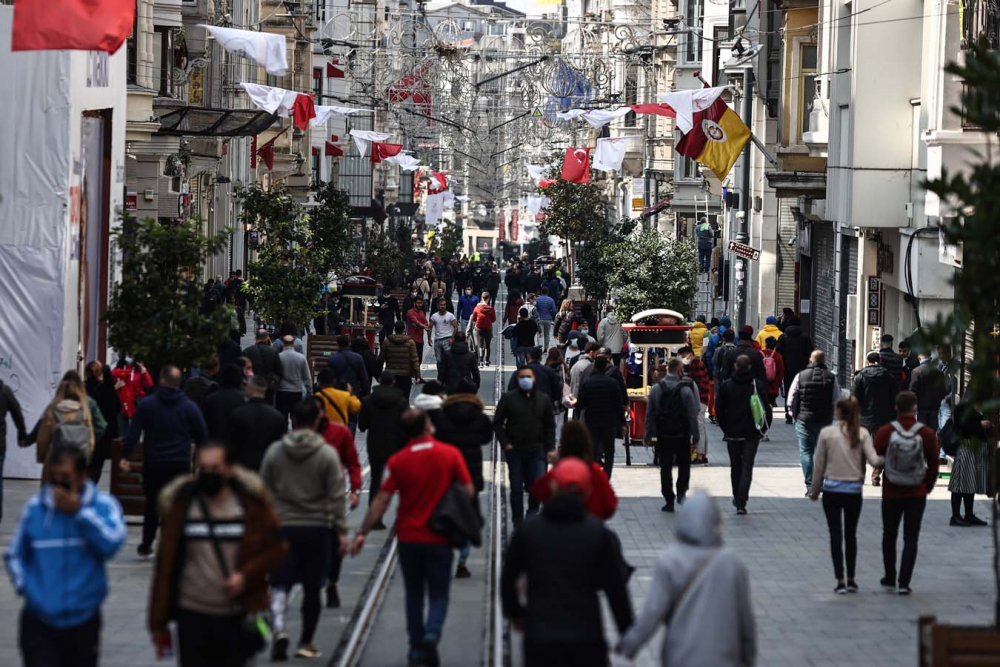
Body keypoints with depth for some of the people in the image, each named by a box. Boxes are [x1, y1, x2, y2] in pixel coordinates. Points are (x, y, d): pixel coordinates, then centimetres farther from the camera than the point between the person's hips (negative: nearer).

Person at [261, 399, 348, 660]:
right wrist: (342, 531, -3)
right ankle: (306, 643, 17)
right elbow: (337, 496, -7)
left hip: (282, 526, 1)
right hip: (317, 528, -1)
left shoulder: (274, 452, 1)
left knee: (280, 583, 1)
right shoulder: (327, 454, -6)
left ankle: (278, 628, -25)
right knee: (312, 589, 10)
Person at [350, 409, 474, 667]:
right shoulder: (450, 454, -7)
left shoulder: (398, 461, -5)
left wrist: (363, 532, -2)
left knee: (414, 594, 16)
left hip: (408, 537, 1)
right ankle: (432, 634, -20)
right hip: (440, 538, -1)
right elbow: (468, 490, -4)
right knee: (438, 595, 7)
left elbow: (381, 500, -7)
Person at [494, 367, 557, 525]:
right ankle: (518, 522, 11)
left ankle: (533, 511, 21)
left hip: (536, 451, 1)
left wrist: (550, 448, 4)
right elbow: (497, 423, 4)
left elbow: (550, 426, 12)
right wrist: (505, 443, -5)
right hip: (514, 450, -1)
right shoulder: (508, 398, 1)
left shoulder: (543, 399, 6)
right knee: (516, 487, 3)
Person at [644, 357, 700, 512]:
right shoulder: (686, 389, -10)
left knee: (665, 467, 6)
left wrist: (648, 435, 8)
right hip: (682, 435, -2)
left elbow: (650, 414, 1)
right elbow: (693, 415, -8)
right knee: (684, 464, 16)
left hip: (663, 435, 2)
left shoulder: (656, 388, -1)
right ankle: (681, 492, 2)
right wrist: (695, 435, 0)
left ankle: (669, 500, 5)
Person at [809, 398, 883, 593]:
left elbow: (819, 465, 0)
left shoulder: (826, 433, -4)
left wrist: (814, 490, 11)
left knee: (835, 535, 3)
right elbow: (874, 460, -13)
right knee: (851, 535, 15)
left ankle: (840, 581, -2)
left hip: (831, 490, -2)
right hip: (854, 491, 2)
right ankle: (851, 580, 18)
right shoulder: (862, 434, -3)